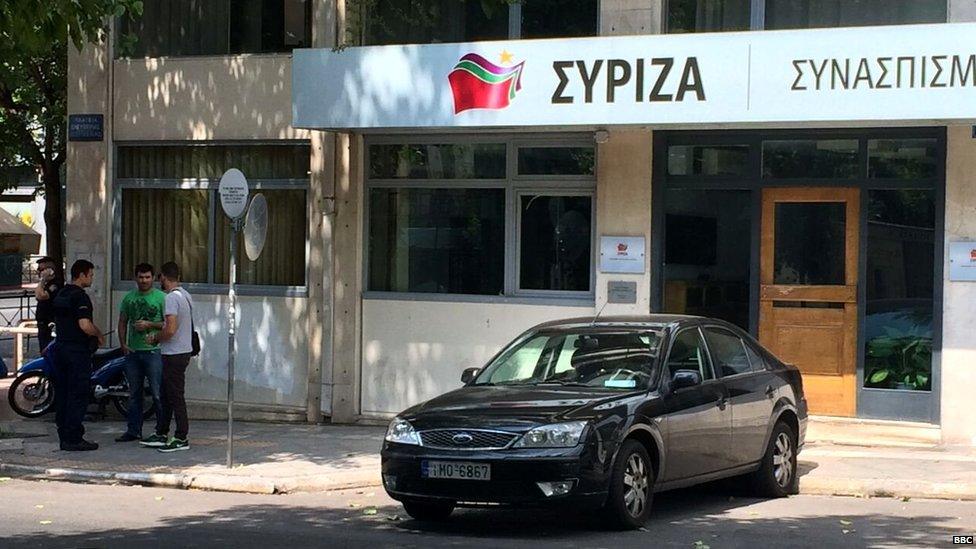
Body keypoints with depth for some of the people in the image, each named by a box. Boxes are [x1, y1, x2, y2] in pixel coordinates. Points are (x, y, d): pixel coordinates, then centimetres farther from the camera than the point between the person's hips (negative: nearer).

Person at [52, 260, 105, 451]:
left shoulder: (60, 295, 14)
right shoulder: (80, 297, -15)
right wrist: (99, 335, -4)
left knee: (62, 393, 10)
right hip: (78, 350, -9)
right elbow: (85, 325, -24)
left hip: (60, 347, 9)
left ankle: (64, 437, 13)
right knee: (78, 395, -5)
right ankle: (74, 439, -6)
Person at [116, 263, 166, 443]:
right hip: (133, 352, 5)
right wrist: (123, 344, 5)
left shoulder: (161, 297, -3)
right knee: (134, 393, 11)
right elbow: (122, 322, 16)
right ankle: (133, 430, 18)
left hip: (153, 350, -5)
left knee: (157, 393, -6)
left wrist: (150, 325, -16)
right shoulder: (129, 298, 12)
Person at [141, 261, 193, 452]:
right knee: (166, 395, 16)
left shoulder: (171, 298, -19)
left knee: (175, 397, -5)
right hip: (184, 350, 10)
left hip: (174, 354, -10)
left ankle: (181, 439, -1)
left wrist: (155, 338, -8)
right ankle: (161, 435, 22)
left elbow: (170, 330, -25)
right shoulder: (185, 295, 12)